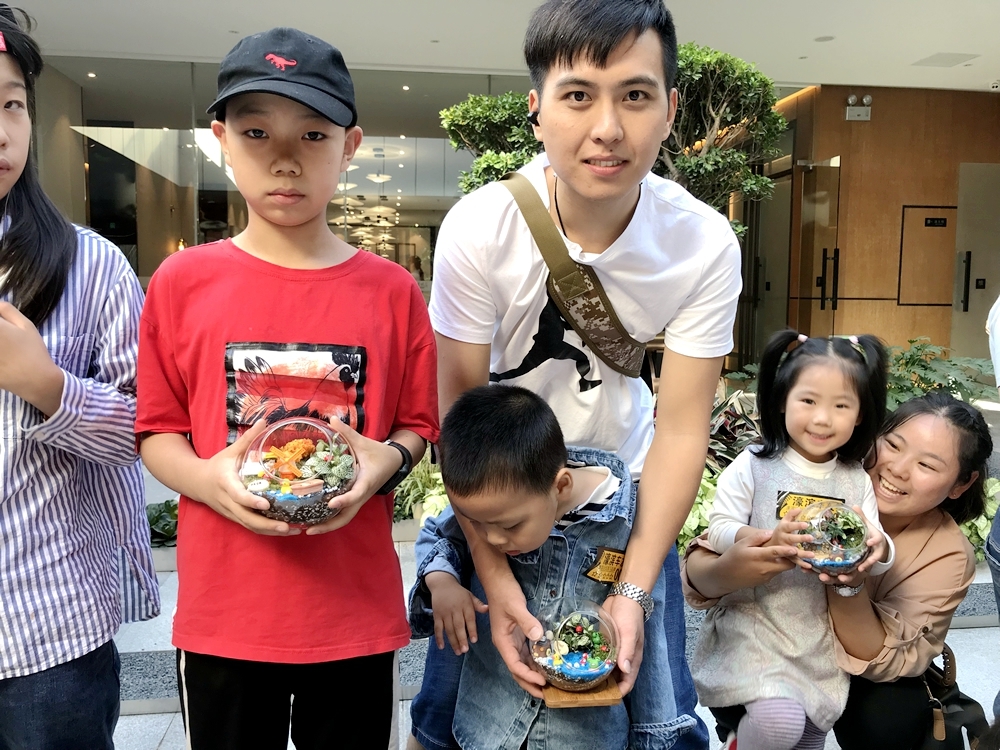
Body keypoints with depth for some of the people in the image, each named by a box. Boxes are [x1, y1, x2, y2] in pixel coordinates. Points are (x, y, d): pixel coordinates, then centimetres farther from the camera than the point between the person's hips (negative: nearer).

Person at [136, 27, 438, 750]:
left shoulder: (392, 290, -3)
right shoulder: (182, 281, -3)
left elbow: (417, 425, 5)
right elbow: (157, 430, 3)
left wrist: (387, 461, -16)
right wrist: (206, 478, -16)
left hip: (356, 609, 0)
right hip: (222, 611, 0)